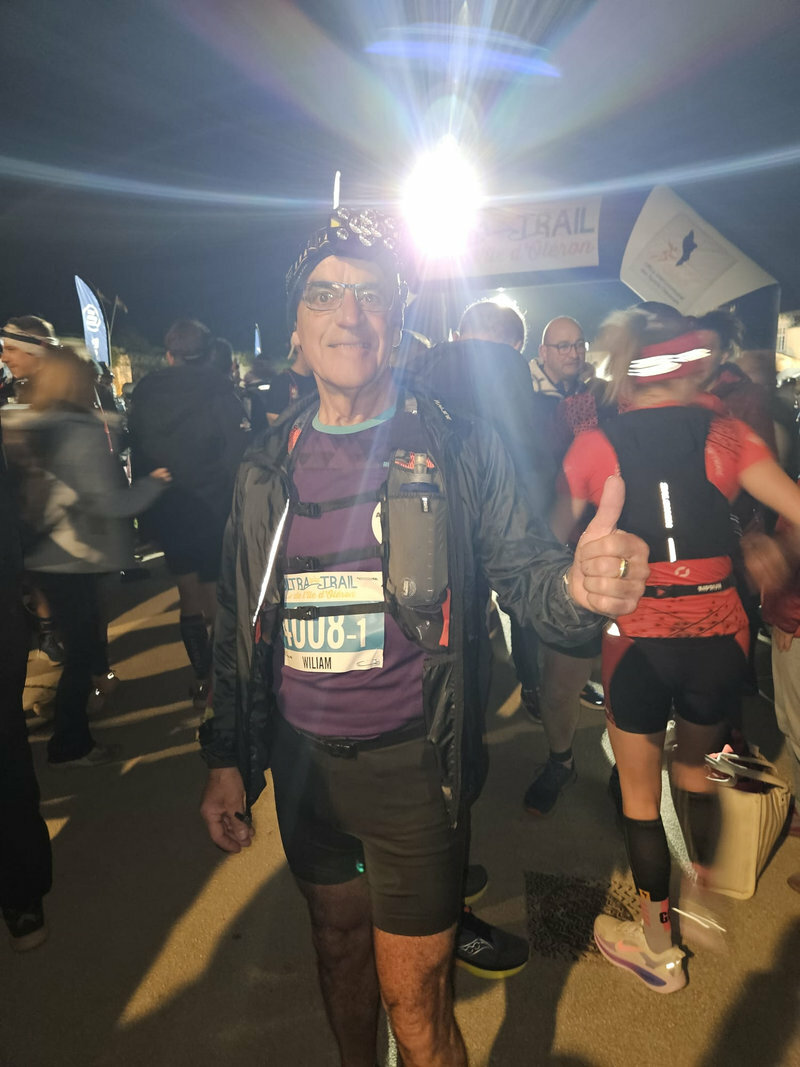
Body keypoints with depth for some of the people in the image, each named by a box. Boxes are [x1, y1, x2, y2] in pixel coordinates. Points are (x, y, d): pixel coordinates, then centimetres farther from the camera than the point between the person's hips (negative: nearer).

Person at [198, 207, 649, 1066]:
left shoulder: (458, 450, -8)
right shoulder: (268, 466, 2)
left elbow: (523, 572, -8)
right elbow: (237, 620, 7)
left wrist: (577, 584, -32)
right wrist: (226, 756, 6)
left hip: (411, 767, -3)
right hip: (301, 762, 4)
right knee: (338, 946, 26)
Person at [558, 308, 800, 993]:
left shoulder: (596, 445, -3)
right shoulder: (726, 435, 0)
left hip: (637, 637, -2)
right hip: (718, 633, 2)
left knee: (640, 794, 17)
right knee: (695, 771, 27)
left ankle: (658, 947, 33)